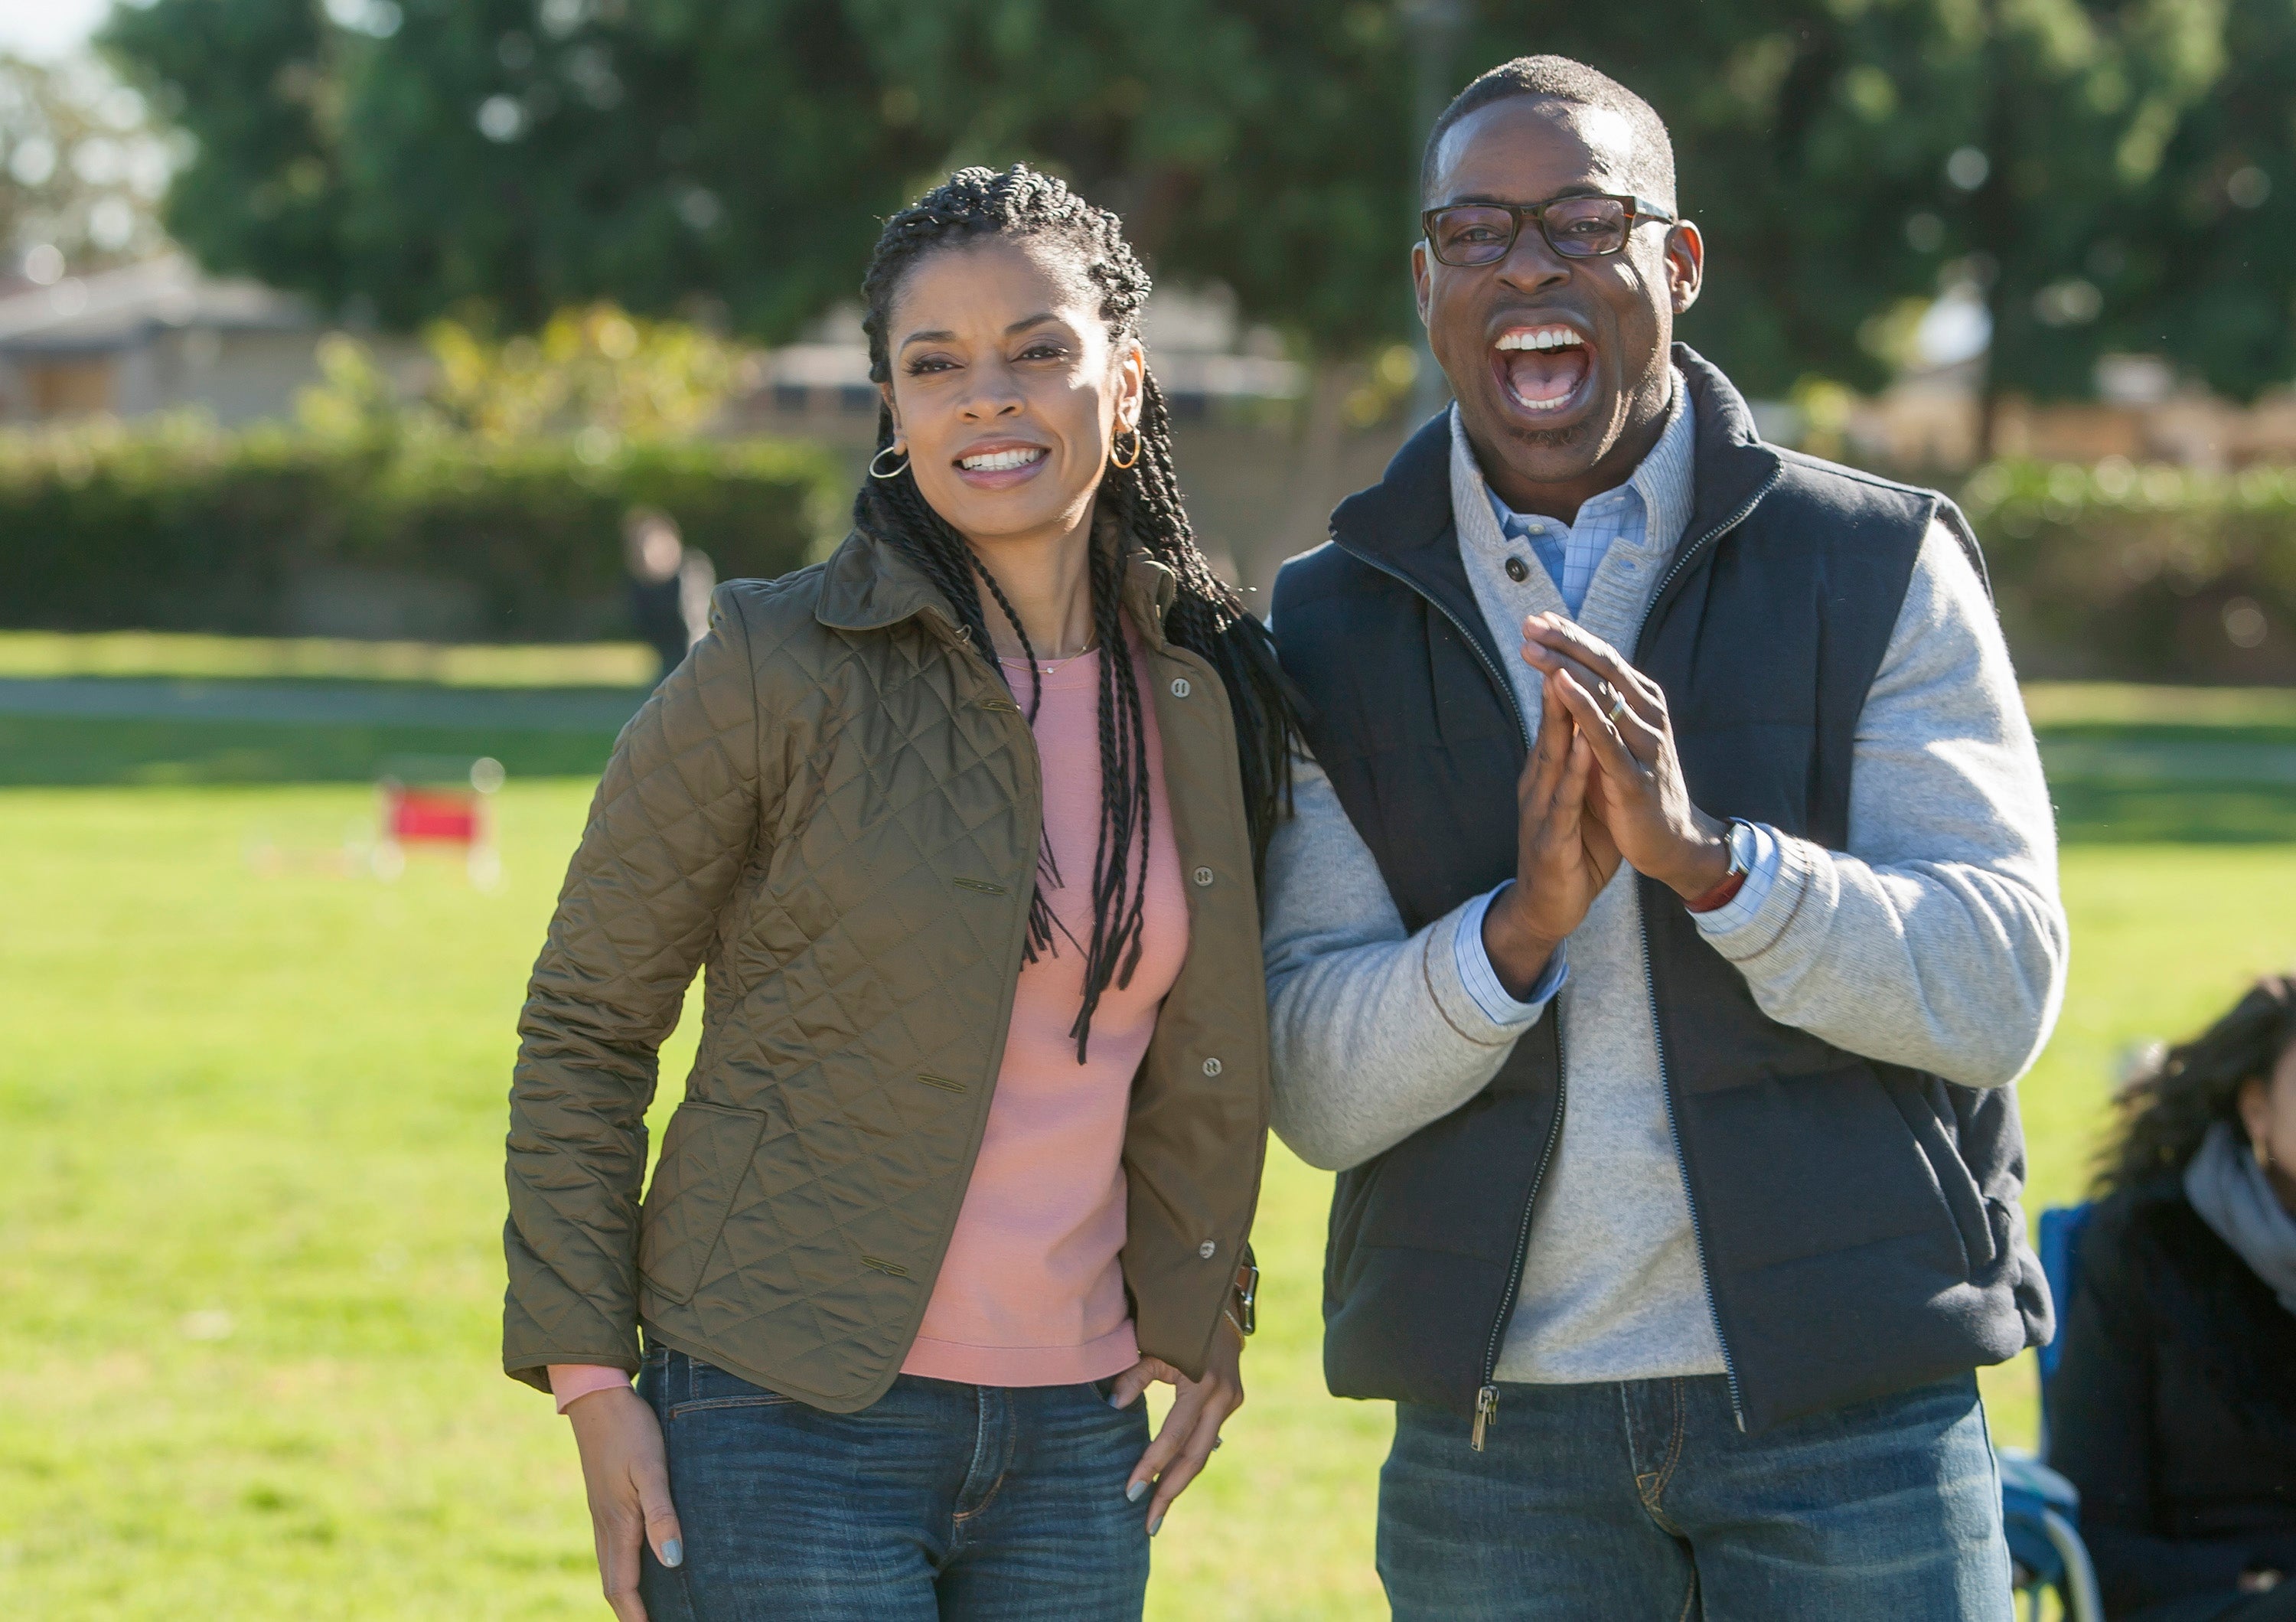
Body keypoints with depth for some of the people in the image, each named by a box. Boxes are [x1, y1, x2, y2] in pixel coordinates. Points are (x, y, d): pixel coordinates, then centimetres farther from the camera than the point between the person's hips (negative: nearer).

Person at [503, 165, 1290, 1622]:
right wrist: (588, 1374, -6)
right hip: (791, 1432, -4)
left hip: (1077, 1444, 5)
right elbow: (584, 1025, -2)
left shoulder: (1207, 691, 5)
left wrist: (1202, 1311, 12)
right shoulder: (780, 671, -8)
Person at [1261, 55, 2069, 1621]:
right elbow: (1317, 1090, -2)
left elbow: (1998, 991, -8)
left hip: (1851, 1422, -1)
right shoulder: (1331, 629, 5)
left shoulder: (1882, 567, 0)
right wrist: (1521, 924, -20)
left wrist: (1709, 856, -22)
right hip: (1496, 1442, 1)